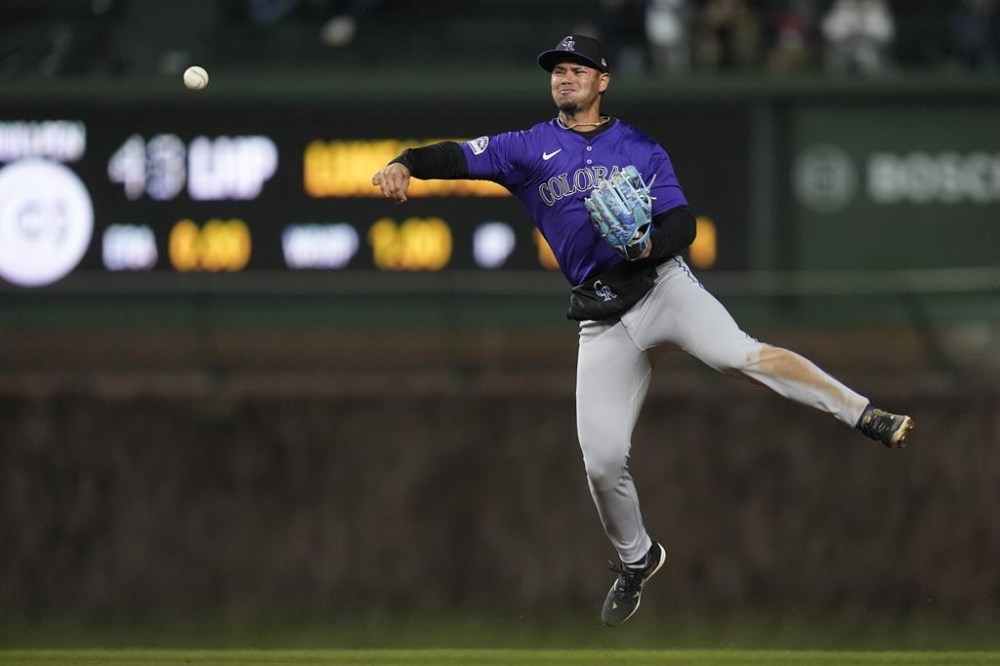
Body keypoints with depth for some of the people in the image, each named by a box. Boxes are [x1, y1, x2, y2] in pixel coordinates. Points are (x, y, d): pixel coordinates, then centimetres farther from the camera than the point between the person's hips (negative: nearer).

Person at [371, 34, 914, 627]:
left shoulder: (641, 150, 10)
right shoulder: (529, 149, 11)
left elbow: (683, 224, 2)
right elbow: (461, 156, -2)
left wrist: (650, 245, -20)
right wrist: (404, 165, -22)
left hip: (662, 283, -2)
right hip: (604, 320, 2)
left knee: (739, 354, -31)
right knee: (602, 462, -2)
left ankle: (870, 418, -35)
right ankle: (636, 560, 24)